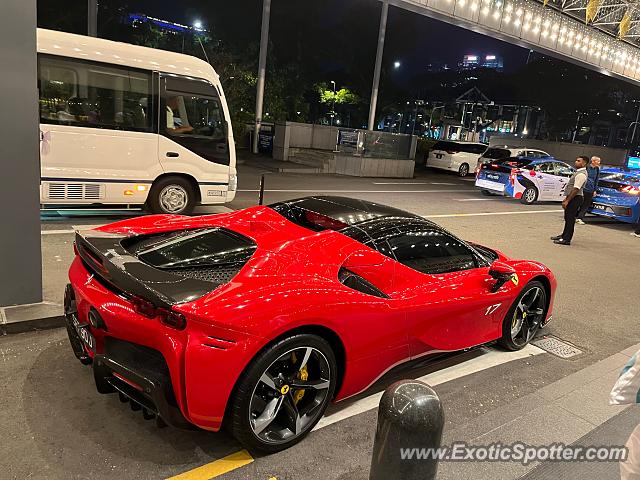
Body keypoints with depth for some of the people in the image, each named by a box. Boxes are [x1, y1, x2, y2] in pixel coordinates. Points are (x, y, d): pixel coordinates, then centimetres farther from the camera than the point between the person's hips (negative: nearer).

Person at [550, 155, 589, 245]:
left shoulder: (581, 174, -18)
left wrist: (567, 201, -22)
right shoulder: (578, 172, 15)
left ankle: (566, 239, -1)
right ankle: (564, 235, 29)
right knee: (568, 218, 18)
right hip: (572, 197, 10)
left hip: (575, 198, -10)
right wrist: (566, 198, 20)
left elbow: (576, 189, -23)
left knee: (570, 219, -6)